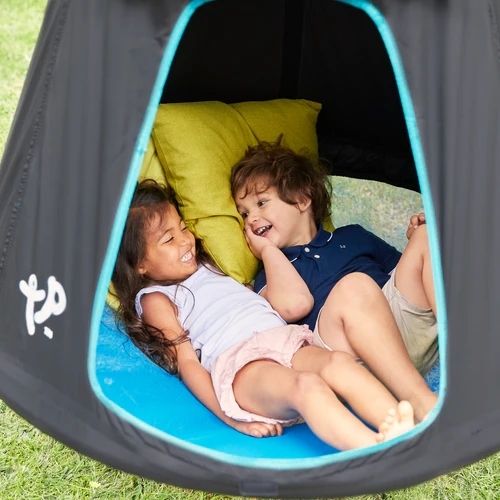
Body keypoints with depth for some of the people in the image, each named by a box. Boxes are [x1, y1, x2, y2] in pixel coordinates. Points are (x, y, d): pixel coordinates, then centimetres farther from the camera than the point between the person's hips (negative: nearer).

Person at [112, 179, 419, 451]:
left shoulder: (207, 268, 35)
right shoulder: (156, 299, 12)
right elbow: (187, 363, -1)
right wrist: (234, 420, -11)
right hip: (238, 365, -7)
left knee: (340, 363, -28)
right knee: (306, 385, -38)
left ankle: (410, 433, -50)